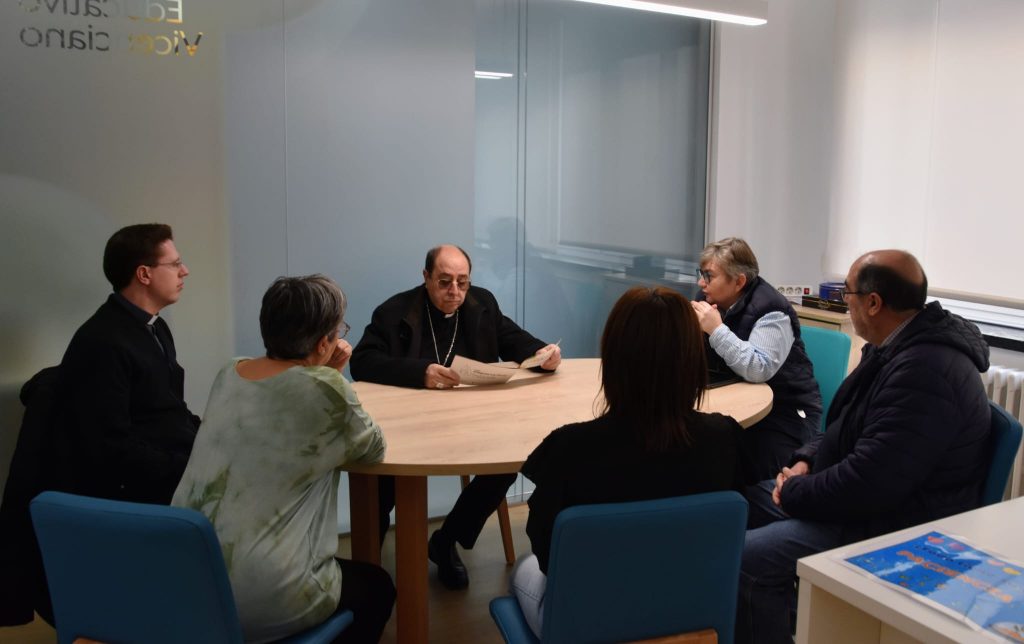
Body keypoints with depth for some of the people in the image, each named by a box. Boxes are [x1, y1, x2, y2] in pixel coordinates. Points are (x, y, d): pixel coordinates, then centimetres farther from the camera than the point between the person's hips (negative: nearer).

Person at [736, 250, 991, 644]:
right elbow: (846, 425, 18)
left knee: (746, 559, -22)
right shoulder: (898, 345, 6)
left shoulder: (925, 372, -28)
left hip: (898, 526, -11)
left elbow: (868, 482, -31)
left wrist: (793, 492, -16)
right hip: (866, 496, 11)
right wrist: (806, 461, 2)